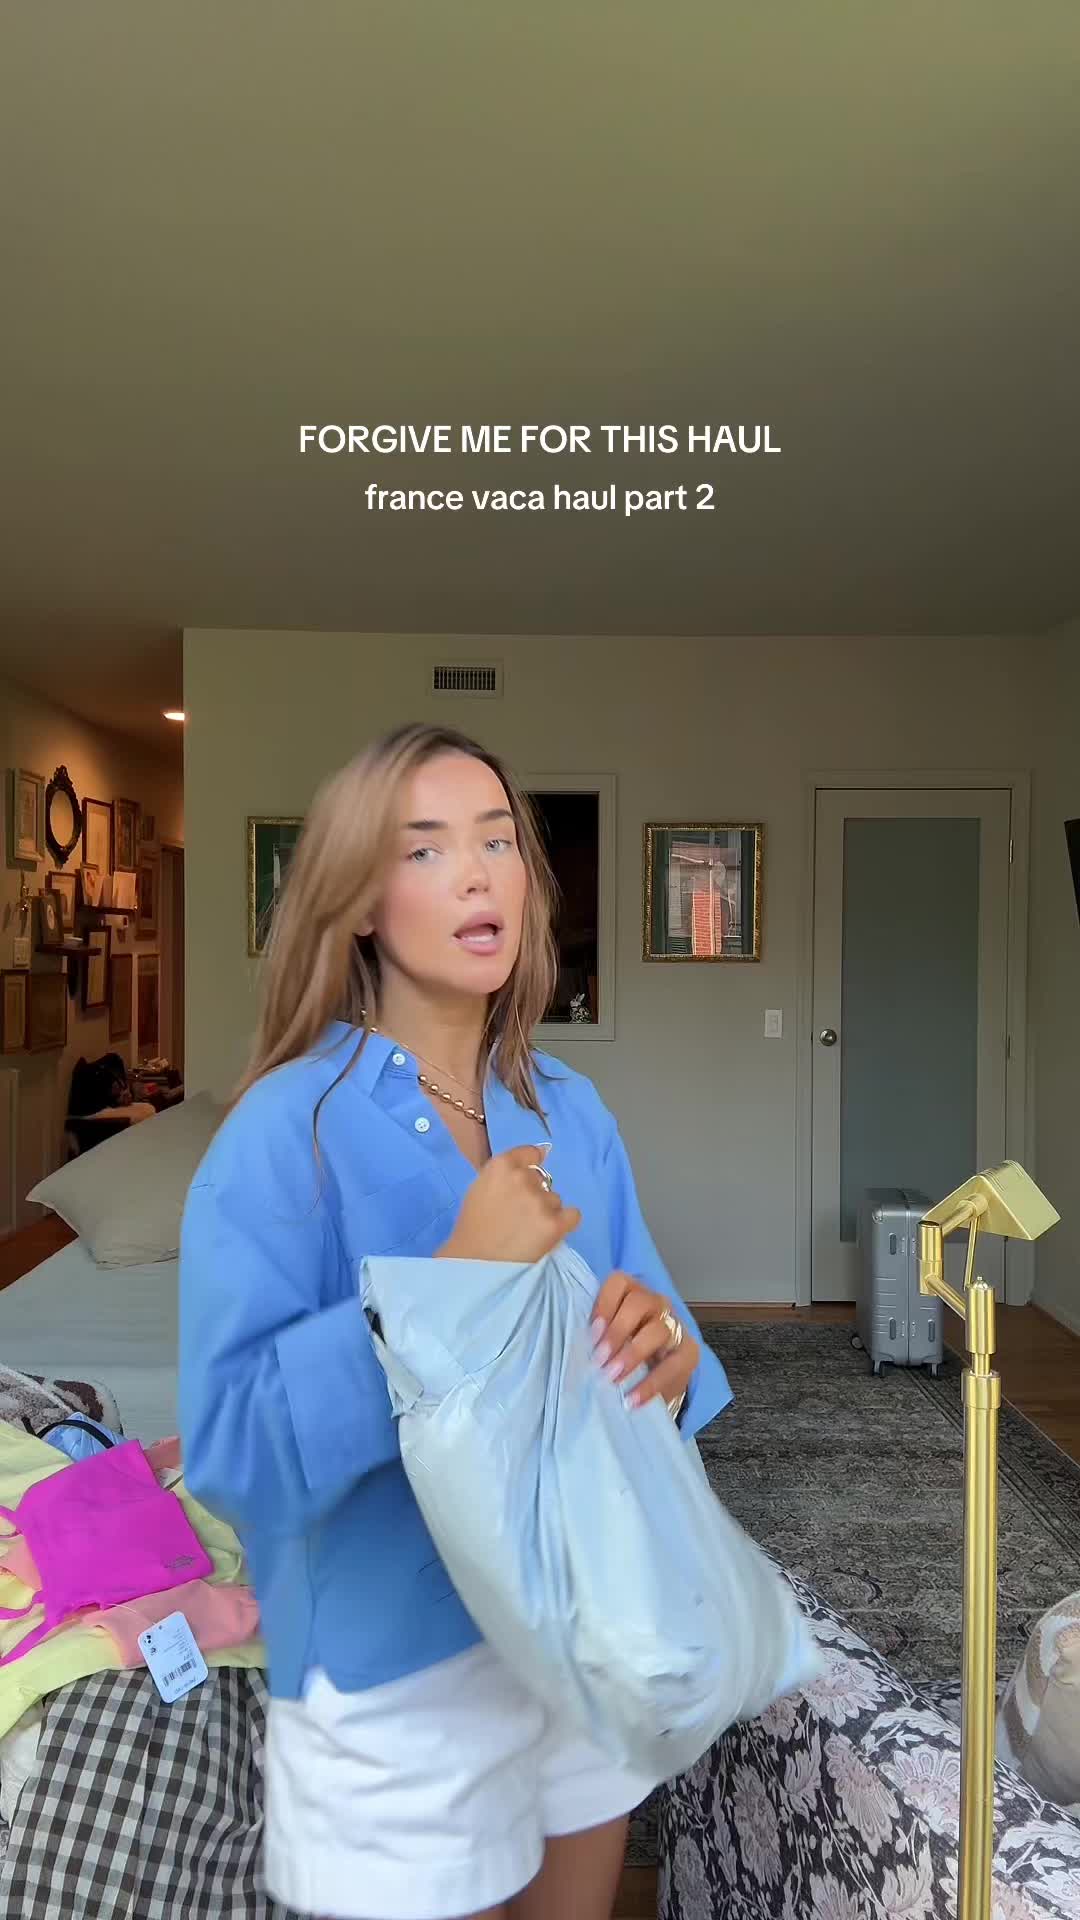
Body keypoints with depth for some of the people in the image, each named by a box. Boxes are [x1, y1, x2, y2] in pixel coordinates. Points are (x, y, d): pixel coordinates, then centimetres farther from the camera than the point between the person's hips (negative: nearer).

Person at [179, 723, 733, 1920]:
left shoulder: (572, 1113, -3)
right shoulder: (289, 1126, -18)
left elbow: (635, 1341, 2)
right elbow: (228, 1448, -23)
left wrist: (665, 1354, -20)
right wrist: (452, 1279, -31)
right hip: (394, 1672, -5)